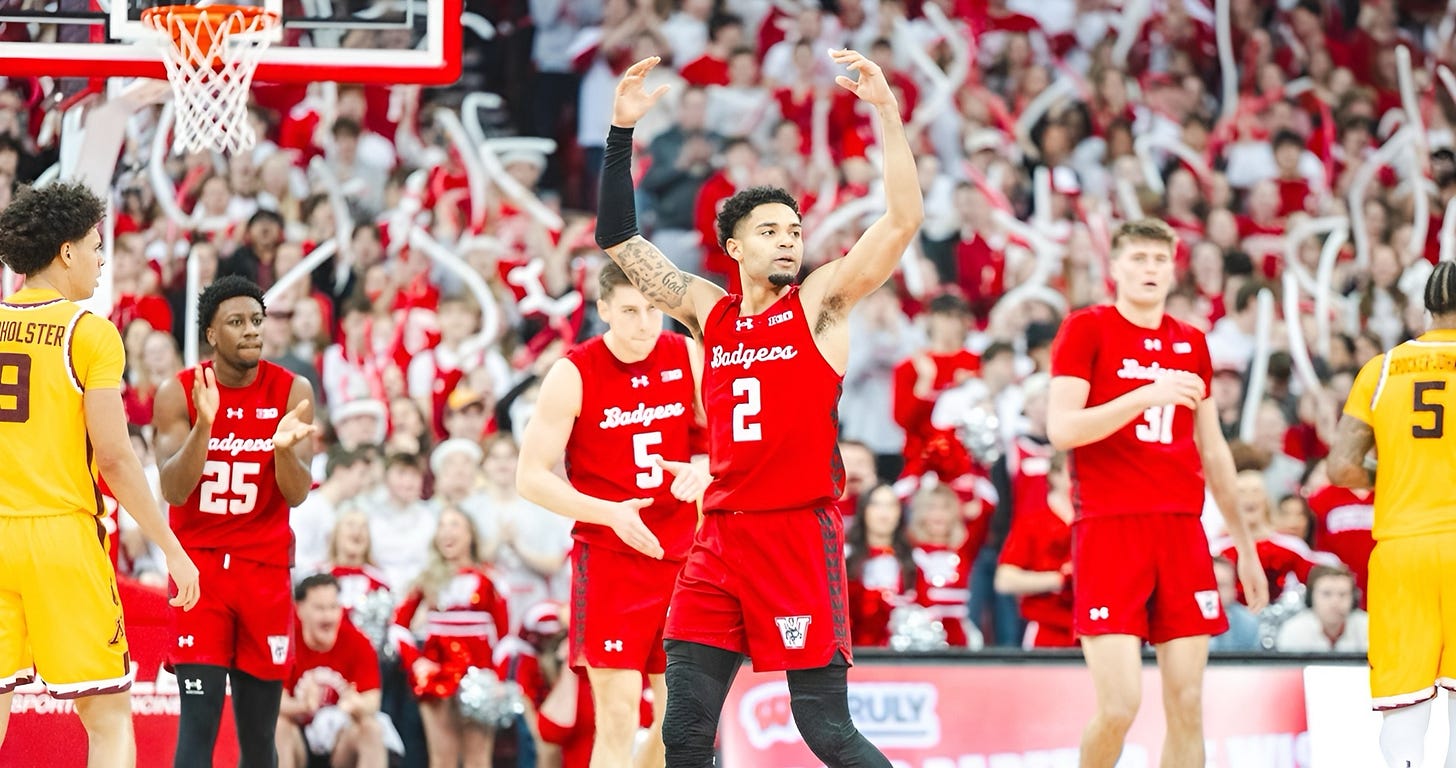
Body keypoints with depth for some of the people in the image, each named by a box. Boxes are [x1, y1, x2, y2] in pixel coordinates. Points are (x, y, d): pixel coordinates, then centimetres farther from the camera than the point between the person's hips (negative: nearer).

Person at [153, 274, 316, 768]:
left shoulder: (292, 392, -3)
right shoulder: (178, 393, -6)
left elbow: (297, 495, -7)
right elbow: (173, 491, -14)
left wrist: (284, 446, -29)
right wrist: (203, 425, -29)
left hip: (266, 567, 2)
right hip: (200, 564, -2)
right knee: (199, 722, -14)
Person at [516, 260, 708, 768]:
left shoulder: (689, 358, 1)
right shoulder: (573, 375, -9)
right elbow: (530, 478, -8)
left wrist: (703, 469, -12)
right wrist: (610, 513, -20)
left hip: (681, 554, 4)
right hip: (609, 556, -4)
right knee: (618, 718, -10)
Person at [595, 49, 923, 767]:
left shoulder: (821, 301, 0)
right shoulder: (709, 312, 13)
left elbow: (904, 220, -11)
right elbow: (619, 239, 15)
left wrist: (886, 110, -20)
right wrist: (622, 132, 6)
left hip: (799, 533, -5)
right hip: (720, 538, 5)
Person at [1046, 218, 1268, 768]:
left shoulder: (1191, 343, 16)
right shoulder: (1087, 329, 0)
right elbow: (1061, 429, -11)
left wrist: (1244, 542, 22)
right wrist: (1145, 395, -21)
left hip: (1181, 530, 5)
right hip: (1110, 529, -5)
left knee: (1187, 703, 0)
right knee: (1119, 705, -12)